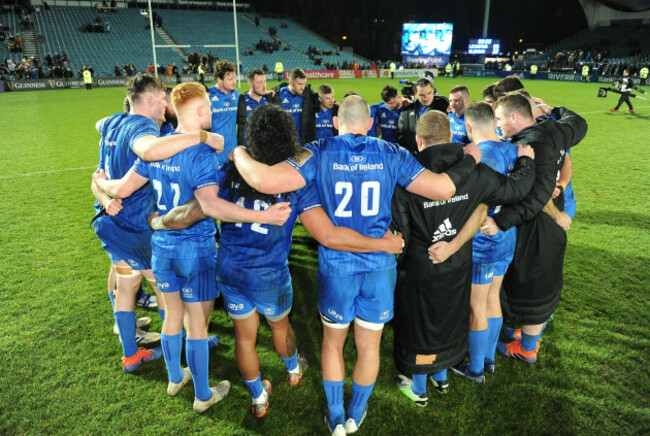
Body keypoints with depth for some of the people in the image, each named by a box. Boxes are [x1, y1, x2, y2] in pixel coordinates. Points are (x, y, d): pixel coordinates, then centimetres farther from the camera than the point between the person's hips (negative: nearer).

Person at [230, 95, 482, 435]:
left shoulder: (319, 153, -10)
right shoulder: (391, 155, -5)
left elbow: (265, 181, -21)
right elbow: (443, 189, -7)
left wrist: (239, 154, -2)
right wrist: (469, 158, 11)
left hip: (336, 265, -1)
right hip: (379, 266, 2)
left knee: (332, 341, 22)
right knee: (369, 345, 20)